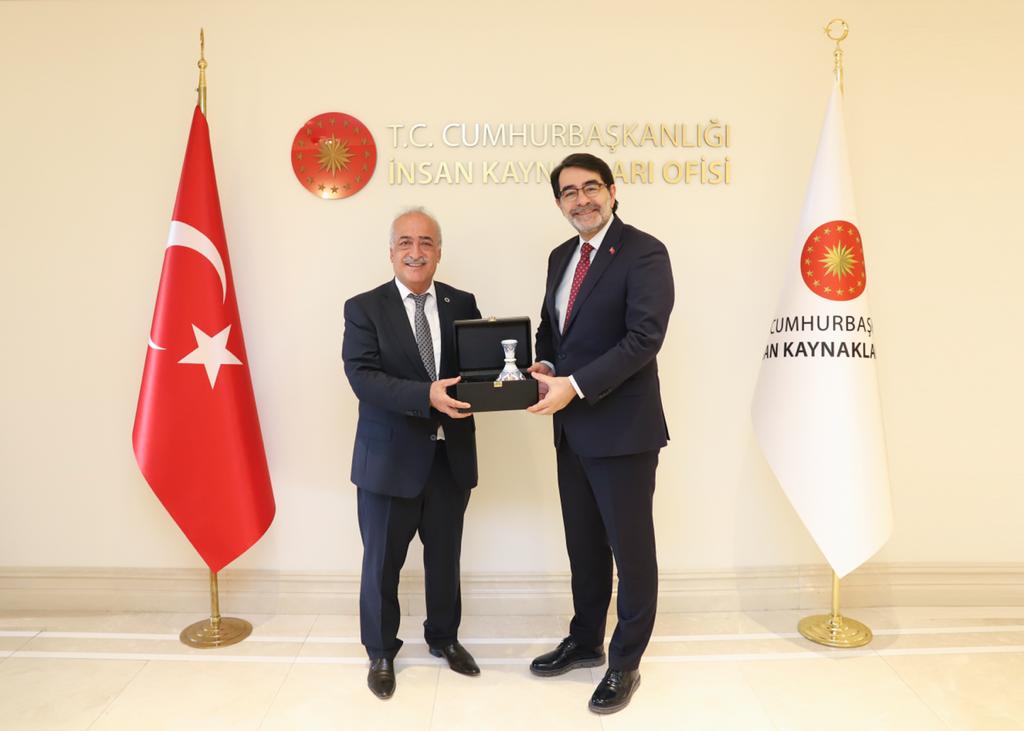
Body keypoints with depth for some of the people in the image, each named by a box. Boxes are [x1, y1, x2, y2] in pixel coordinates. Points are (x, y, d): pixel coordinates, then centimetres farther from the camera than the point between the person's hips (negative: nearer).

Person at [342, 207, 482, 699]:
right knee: (382, 562, 12)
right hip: (391, 457, -3)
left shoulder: (462, 304, 4)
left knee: (445, 556, 19)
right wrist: (427, 395, -30)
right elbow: (363, 378, -17)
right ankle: (381, 652, 34)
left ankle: (443, 637, 42)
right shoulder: (364, 308, -5)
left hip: (451, 455, 3)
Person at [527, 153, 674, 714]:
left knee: (630, 547, 8)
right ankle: (585, 641, 39)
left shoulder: (644, 252, -11)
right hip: (572, 427, 7)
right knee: (583, 543, 19)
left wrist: (575, 385, -24)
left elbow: (644, 338, -20)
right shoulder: (561, 257, 13)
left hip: (622, 427, -7)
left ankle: (625, 663, 26)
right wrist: (544, 365, -2)